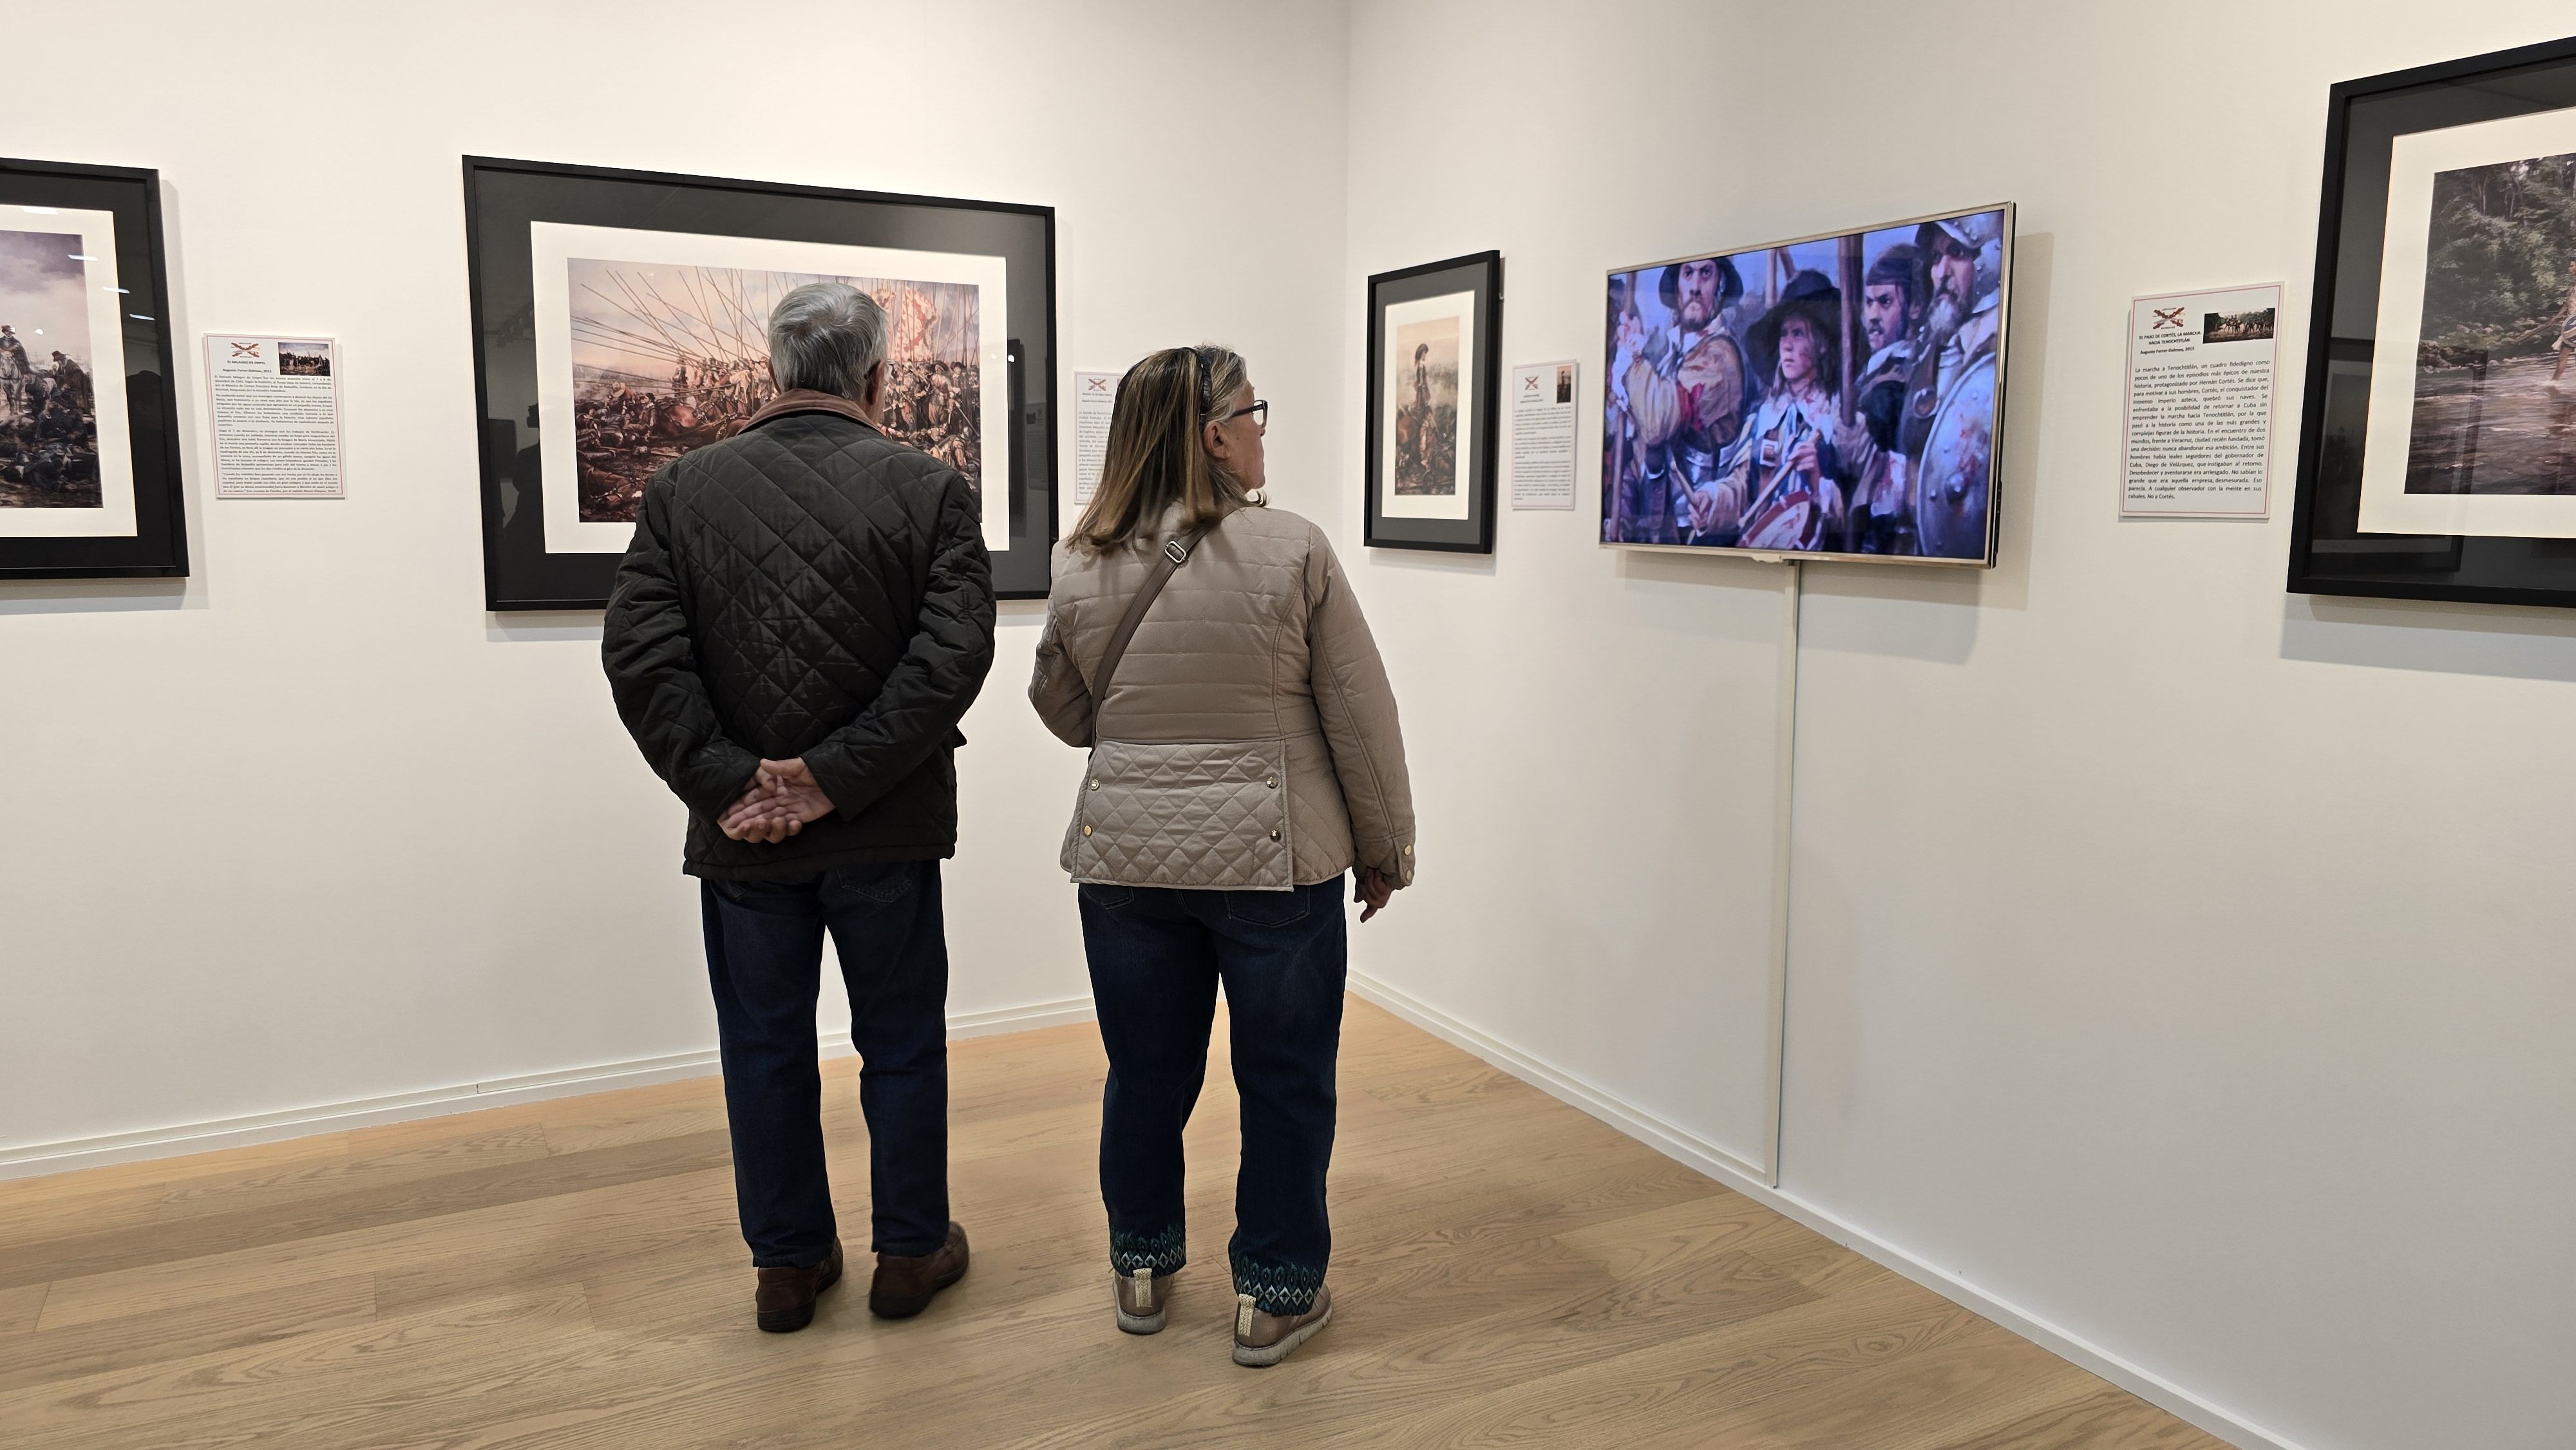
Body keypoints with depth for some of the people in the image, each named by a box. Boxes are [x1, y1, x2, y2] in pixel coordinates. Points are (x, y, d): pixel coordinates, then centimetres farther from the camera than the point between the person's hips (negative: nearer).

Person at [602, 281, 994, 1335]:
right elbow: (956, 653, -15)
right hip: (885, 828, -1)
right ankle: (910, 1252, 27)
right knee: (901, 1048, 14)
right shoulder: (927, 488, -6)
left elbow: (639, 653, -10)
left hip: (741, 831, 2)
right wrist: (836, 776, -14)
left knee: (765, 1051, 16)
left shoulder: (682, 488, -2)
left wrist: (727, 784, -11)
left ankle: (788, 1264, 28)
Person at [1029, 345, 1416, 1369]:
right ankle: (1275, 1294, 22)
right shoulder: (1292, 550, -11)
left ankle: (1142, 1267, 34)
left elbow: (1064, 714, 11)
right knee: (1285, 1080, 11)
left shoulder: (1080, 568, -2)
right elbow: (1360, 715, -6)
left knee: (1147, 1072, 17)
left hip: (1124, 854, 4)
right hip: (1274, 857, -3)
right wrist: (1385, 846, 5)